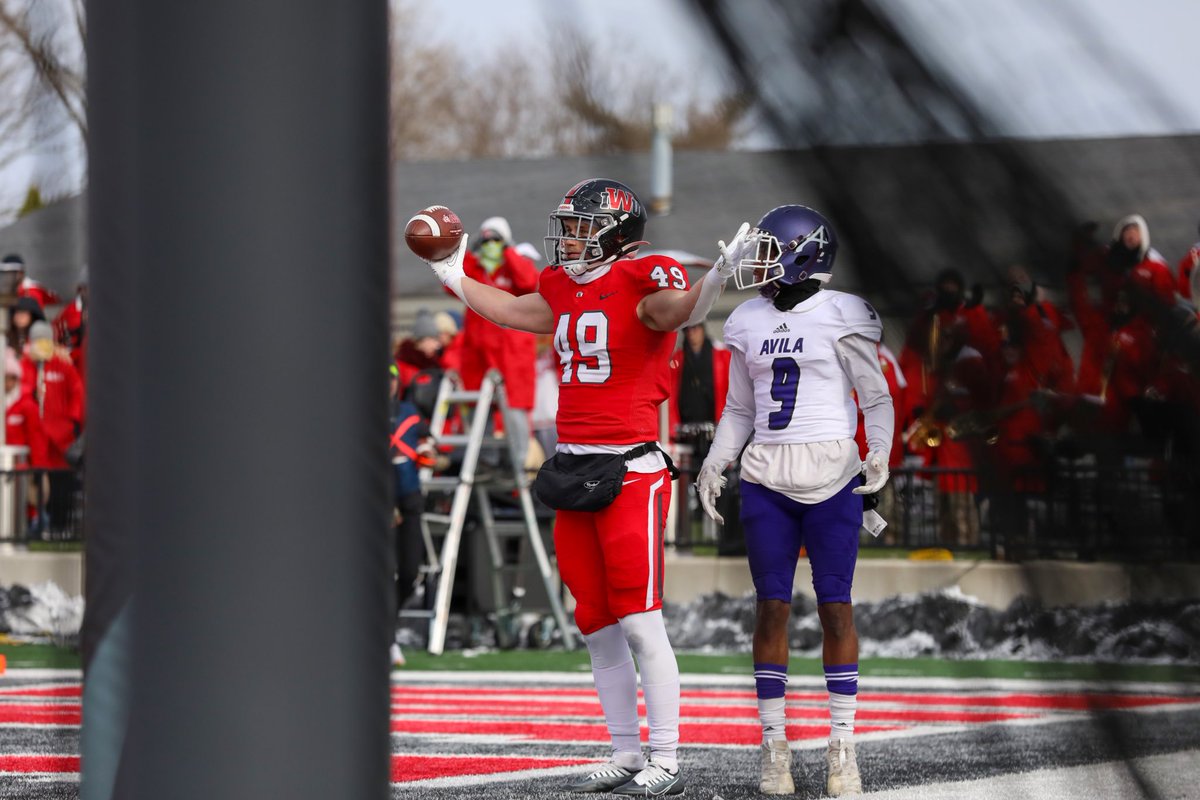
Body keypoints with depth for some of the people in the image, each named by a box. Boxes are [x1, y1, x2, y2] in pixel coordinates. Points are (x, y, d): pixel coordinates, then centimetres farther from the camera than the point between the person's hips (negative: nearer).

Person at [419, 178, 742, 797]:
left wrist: (716, 278, -48)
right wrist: (455, 279, 39)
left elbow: (677, 310, -29)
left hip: (629, 471, -8)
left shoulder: (640, 286, -9)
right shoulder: (566, 292, 14)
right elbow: (511, 310, 31)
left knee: (640, 623, -10)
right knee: (598, 628, 10)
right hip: (572, 467, 8)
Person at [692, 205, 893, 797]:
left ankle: (842, 747, 5)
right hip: (767, 479, 4)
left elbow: (877, 398, 0)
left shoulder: (842, 317, -4)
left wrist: (879, 454, -15)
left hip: (832, 478, -4)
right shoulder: (749, 324, 10)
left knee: (835, 607, -2)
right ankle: (774, 745, 7)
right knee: (772, 608, 1)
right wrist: (714, 465, 7)